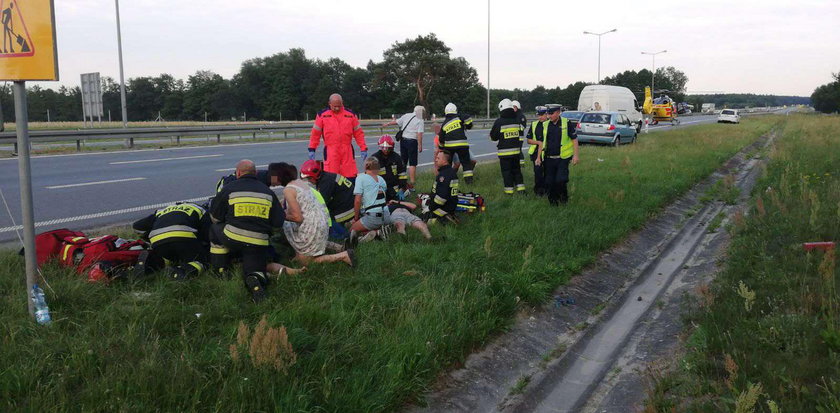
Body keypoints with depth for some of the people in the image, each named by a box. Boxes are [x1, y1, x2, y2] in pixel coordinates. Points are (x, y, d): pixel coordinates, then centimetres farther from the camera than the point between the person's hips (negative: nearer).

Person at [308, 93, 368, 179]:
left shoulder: (351, 115, 8)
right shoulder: (322, 115, 4)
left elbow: (358, 133, 10)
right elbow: (315, 133, 8)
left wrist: (363, 148, 6)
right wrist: (312, 149, 6)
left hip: (347, 151, 1)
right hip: (330, 152, -1)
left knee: (351, 177, 1)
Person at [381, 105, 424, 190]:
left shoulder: (406, 116, 7)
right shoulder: (420, 121, -8)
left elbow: (396, 122, 13)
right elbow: (419, 134, -16)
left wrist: (387, 124, 27)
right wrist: (420, 145, -14)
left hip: (403, 139, 6)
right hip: (412, 141, -6)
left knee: (402, 161, 16)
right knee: (412, 163, -2)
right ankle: (411, 183, -6)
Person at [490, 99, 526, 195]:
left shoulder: (499, 122, -12)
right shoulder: (517, 120, 3)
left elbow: (493, 137, -3)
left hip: (504, 151, -4)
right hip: (516, 150, 4)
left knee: (506, 171, 3)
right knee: (517, 169, 16)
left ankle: (509, 190, 5)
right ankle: (521, 188, 17)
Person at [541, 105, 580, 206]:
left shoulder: (566, 123, -4)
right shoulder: (546, 125, 7)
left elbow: (574, 139, -2)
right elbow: (542, 142, 14)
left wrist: (575, 155, -8)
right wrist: (539, 157, 10)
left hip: (562, 158, -4)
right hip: (549, 159, 4)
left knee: (561, 180, -13)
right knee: (549, 182, 5)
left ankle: (564, 196, 13)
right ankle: (553, 202, 20)